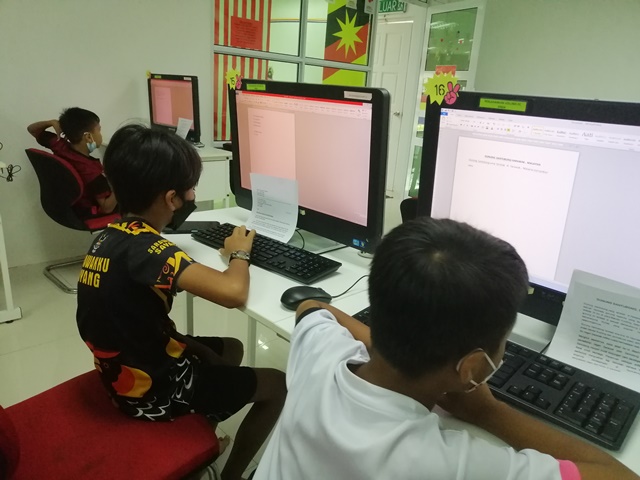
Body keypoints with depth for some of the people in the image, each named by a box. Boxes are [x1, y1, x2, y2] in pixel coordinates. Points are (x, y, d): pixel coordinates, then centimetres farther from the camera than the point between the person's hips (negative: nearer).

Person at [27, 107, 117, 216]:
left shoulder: (60, 146, -18)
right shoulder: (91, 170, -38)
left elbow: (32, 129, 2)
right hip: (88, 214, -8)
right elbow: (107, 208, -31)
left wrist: (52, 122, -16)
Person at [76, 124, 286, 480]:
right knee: (277, 386, 3)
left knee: (231, 348, 26)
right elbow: (234, 293, -41)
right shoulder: (146, 249, -30)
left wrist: (196, 350, 2)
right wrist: (240, 252, -19)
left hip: (126, 370, 9)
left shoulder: (110, 237, -1)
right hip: (153, 389, -8)